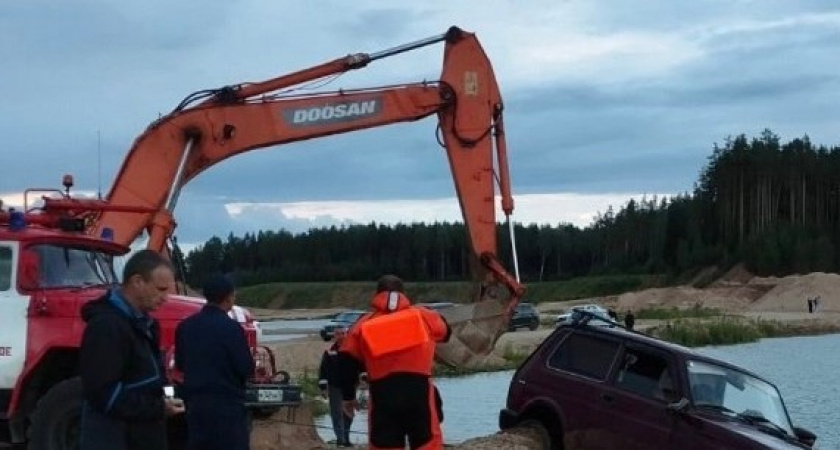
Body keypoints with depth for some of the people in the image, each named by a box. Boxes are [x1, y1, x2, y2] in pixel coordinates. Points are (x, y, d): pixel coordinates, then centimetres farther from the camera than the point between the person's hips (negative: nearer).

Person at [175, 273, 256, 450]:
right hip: (227, 404, -6)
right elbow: (246, 369, -12)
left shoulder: (185, 326, 5)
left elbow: (180, 364, 15)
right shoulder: (230, 327, -14)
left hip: (195, 403, 7)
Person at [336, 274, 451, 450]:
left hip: (382, 396, 0)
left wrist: (348, 396, 19)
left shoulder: (364, 324, 8)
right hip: (418, 391, 0)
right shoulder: (422, 316, 8)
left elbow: (347, 363, 7)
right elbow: (445, 330, 27)